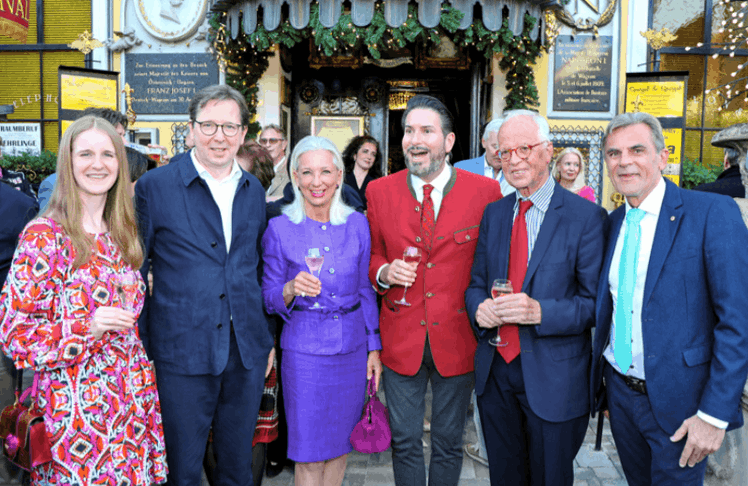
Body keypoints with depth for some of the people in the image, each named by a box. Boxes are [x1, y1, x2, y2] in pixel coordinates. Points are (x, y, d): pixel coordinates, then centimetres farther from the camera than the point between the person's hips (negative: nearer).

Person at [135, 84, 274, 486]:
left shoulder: (253, 189, 8)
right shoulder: (154, 186, -5)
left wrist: (267, 340, 12)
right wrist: (139, 349, -4)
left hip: (247, 354, 4)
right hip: (181, 353, -3)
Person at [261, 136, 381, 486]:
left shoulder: (357, 224, 1)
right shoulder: (279, 228, -6)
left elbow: (366, 290, 8)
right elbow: (269, 299, -2)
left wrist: (374, 347, 6)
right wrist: (291, 290, -24)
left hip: (352, 348, 3)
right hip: (304, 349, -2)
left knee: (341, 441, 15)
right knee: (309, 451, 6)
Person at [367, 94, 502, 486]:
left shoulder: (485, 192, -6)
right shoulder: (379, 192, -1)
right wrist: (384, 273, -11)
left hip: (457, 339, -1)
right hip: (401, 339, 1)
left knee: (449, 442, 17)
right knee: (404, 441, 15)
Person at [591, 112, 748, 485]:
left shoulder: (713, 212, -13)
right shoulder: (613, 222, 5)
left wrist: (715, 413, -18)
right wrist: (602, 381, 9)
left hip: (676, 400, -5)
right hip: (619, 392, 5)